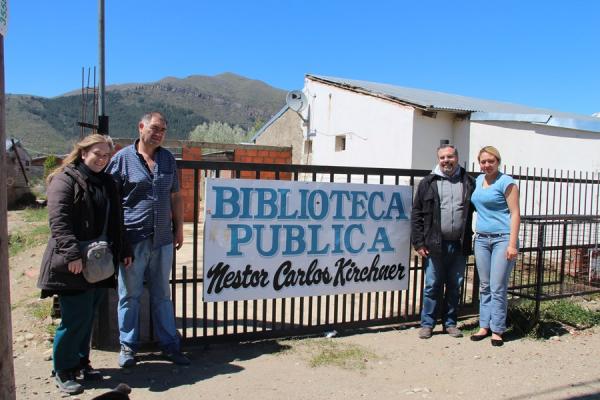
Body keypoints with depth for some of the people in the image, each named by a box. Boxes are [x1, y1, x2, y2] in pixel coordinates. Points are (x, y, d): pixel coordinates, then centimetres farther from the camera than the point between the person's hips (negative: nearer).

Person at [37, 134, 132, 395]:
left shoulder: (107, 183, 16)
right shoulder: (65, 180, -6)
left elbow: (115, 221, 21)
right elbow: (58, 220, -16)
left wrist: (123, 251, 17)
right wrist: (72, 254, -24)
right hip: (73, 265, -6)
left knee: (88, 317, 13)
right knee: (76, 318, -3)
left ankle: (81, 362, 28)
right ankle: (63, 371, 15)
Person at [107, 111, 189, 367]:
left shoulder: (168, 159, 11)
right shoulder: (123, 158, -2)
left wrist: (179, 228, 12)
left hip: (162, 240, 4)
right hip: (132, 239, -3)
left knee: (162, 295, 13)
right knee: (130, 295, 8)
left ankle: (169, 345, 21)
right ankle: (128, 346, 22)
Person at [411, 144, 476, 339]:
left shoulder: (469, 182, 7)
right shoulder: (428, 183, 3)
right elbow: (416, 215, 2)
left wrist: (470, 241, 1)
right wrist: (419, 242, -4)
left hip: (459, 245, 2)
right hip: (435, 245, -2)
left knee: (455, 286, 12)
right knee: (432, 286, 4)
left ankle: (450, 322, 26)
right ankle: (427, 323, 16)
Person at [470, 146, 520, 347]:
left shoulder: (506, 182, -6)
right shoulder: (479, 180, 13)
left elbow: (515, 213, -9)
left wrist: (512, 244, -15)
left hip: (502, 239, -6)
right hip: (481, 239, 6)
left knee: (498, 288, -3)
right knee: (484, 286, 11)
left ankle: (497, 330, 8)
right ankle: (484, 325, 20)